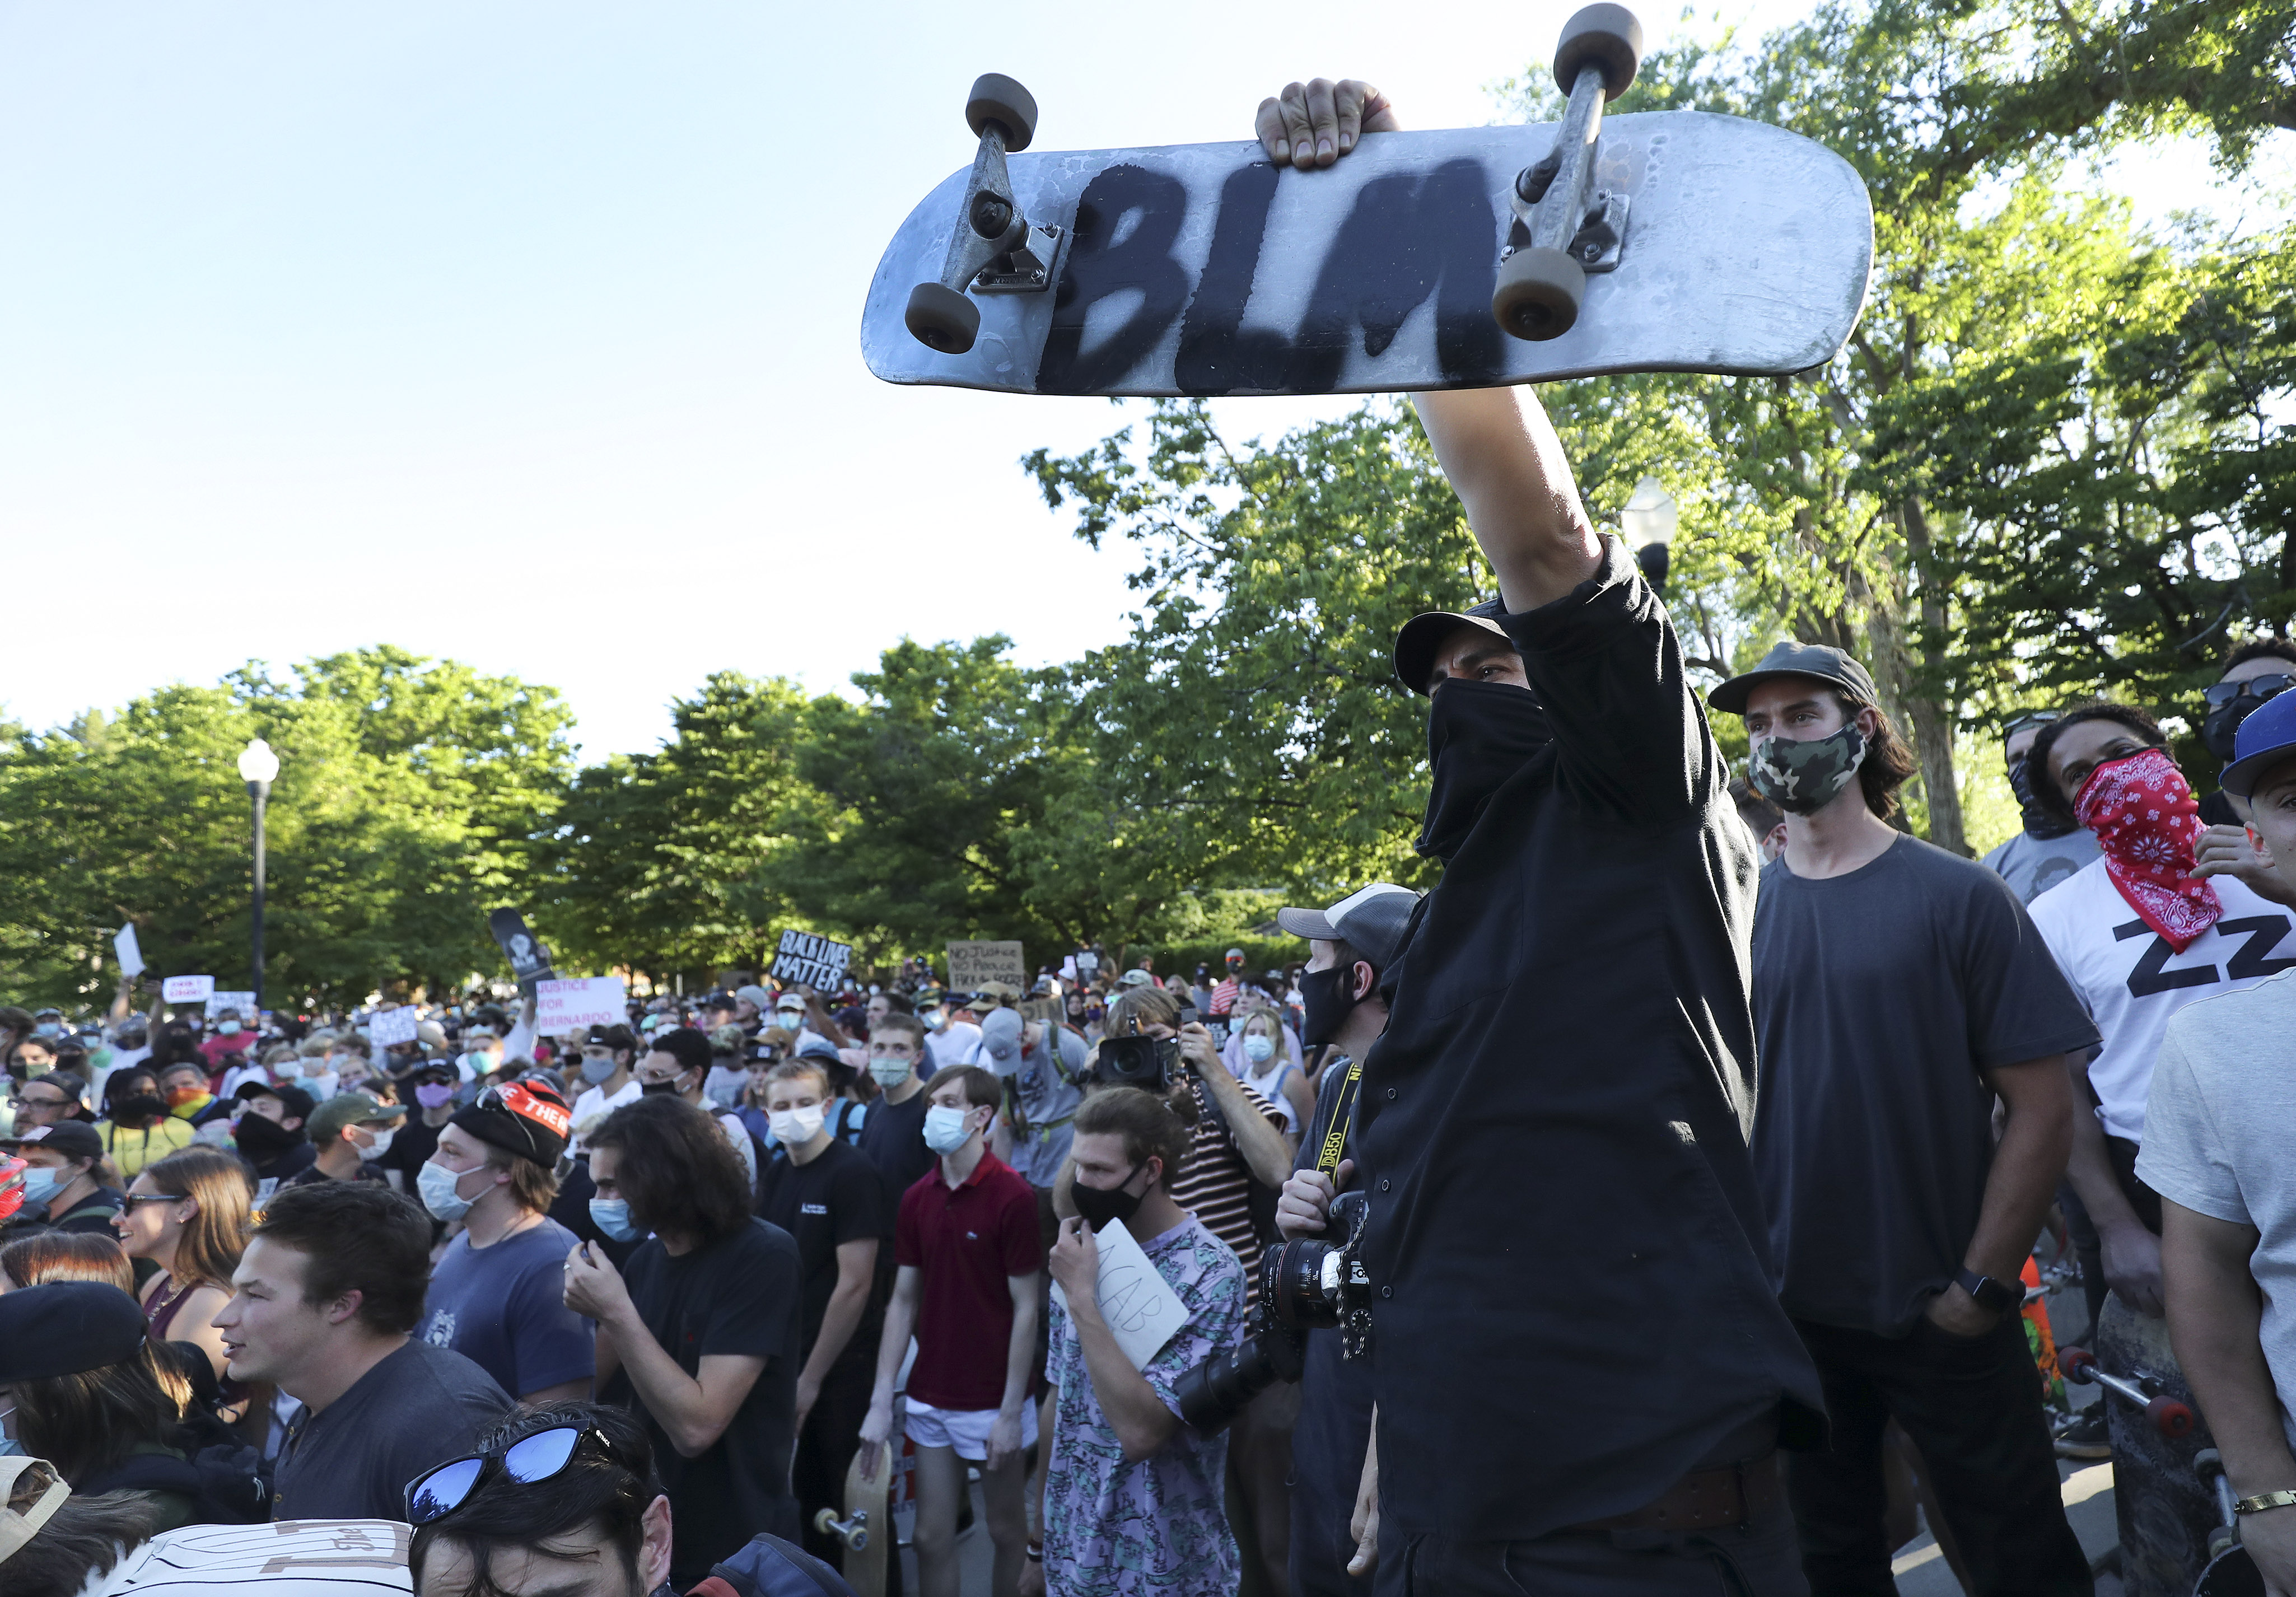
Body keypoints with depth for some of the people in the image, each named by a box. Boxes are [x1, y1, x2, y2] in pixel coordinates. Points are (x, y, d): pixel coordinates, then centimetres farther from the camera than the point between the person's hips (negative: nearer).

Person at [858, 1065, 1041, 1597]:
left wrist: (1012, 1412, -13)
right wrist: (881, 1402, 1)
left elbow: (1026, 1309, -12)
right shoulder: (917, 1198, 1)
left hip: (992, 1401, -4)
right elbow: (903, 1300, 5)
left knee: (1006, 1530, 13)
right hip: (931, 1398, 4)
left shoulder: (1012, 1196, -15)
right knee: (932, 1537, 11)